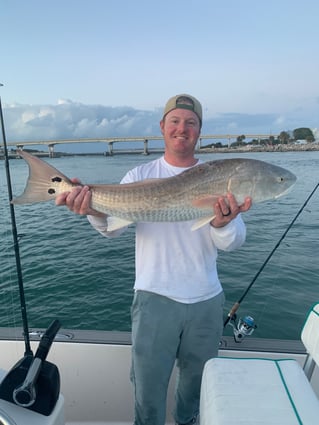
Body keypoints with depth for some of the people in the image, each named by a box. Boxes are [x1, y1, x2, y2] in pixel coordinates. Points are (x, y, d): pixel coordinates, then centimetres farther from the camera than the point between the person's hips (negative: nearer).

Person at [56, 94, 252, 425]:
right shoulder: (141, 176, -1)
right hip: (155, 297, -1)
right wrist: (94, 210, -32)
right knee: (148, 388, 10)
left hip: (206, 300, 2)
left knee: (197, 381, 23)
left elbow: (233, 243, -8)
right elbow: (112, 227, -10)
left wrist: (223, 225, -30)